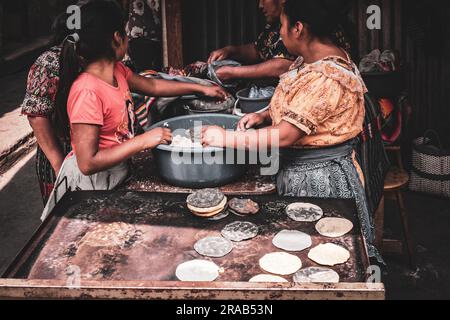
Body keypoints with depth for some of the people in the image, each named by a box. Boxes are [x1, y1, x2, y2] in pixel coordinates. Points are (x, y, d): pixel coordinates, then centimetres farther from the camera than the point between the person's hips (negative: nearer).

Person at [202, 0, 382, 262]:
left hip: (319, 179, -10)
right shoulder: (314, 59, 4)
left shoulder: (326, 78, -28)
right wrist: (266, 115, 2)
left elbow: (285, 135, -30)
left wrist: (226, 138, -22)